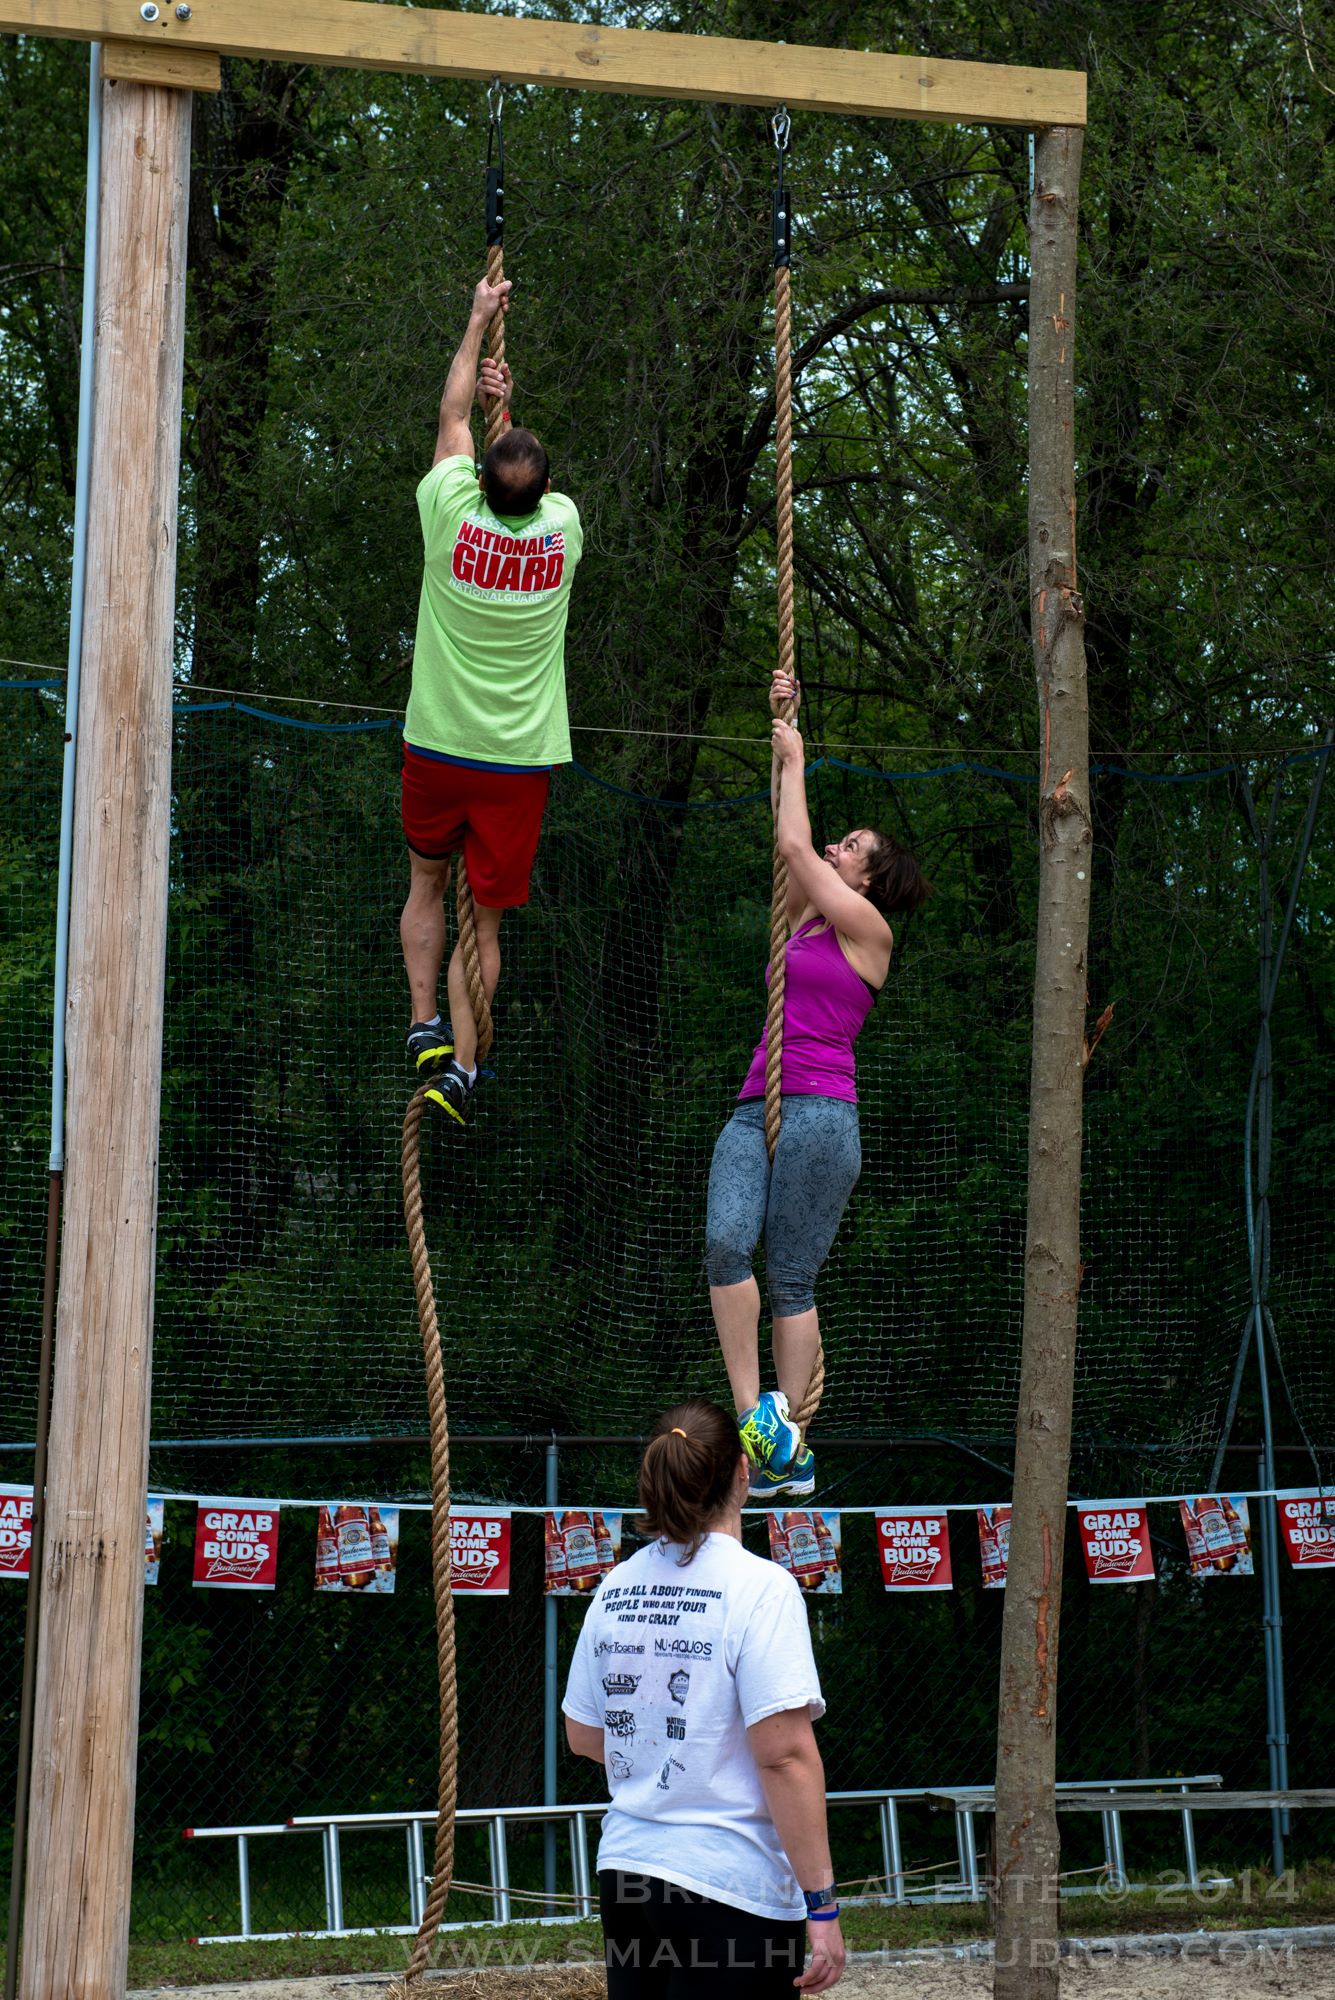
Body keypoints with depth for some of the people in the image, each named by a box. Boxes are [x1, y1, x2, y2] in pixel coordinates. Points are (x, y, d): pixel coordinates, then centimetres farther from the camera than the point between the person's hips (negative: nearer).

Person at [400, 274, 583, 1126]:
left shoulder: (451, 513, -12)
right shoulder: (564, 530, -9)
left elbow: (454, 414, 6)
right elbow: (530, 490, 17)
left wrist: (480, 320, 18)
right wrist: (509, 406, 30)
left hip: (437, 745, 0)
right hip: (520, 760, 0)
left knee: (428, 883, 21)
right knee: (487, 915, 6)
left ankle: (425, 1024, 10)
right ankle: (462, 1061, -2)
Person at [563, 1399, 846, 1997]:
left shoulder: (617, 1587, 7)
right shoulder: (759, 1587, -12)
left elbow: (582, 1735, 16)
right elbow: (784, 1754, -18)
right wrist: (820, 1901, -15)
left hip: (625, 1867, 7)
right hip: (733, 1887, -6)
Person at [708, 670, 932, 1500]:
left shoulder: (866, 928, 3)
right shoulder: (806, 921, 22)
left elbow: (794, 842, 2)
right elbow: (792, 843, 25)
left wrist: (795, 760, 15)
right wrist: (783, 723, 27)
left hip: (820, 1112, -6)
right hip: (756, 1110, 6)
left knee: (792, 1280, -8)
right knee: (726, 1242, -16)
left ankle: (788, 1443, -6)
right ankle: (755, 1416, -18)